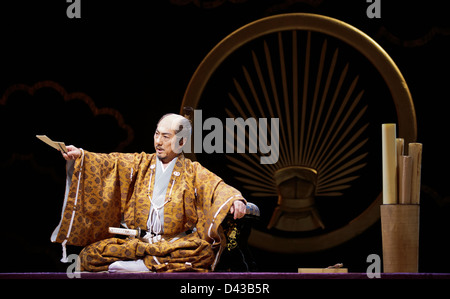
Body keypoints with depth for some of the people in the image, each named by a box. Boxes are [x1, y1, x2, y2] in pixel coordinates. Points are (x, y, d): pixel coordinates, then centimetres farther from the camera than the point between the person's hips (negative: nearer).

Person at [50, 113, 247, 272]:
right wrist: (80, 156, -14)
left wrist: (235, 199, -27)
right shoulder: (140, 163, 15)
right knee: (91, 254, -21)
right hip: (135, 241, 2)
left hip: (176, 243, -2)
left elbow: (218, 188, -5)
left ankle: (144, 264, -27)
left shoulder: (192, 171, 8)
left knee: (204, 252, -36)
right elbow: (110, 163, 3)